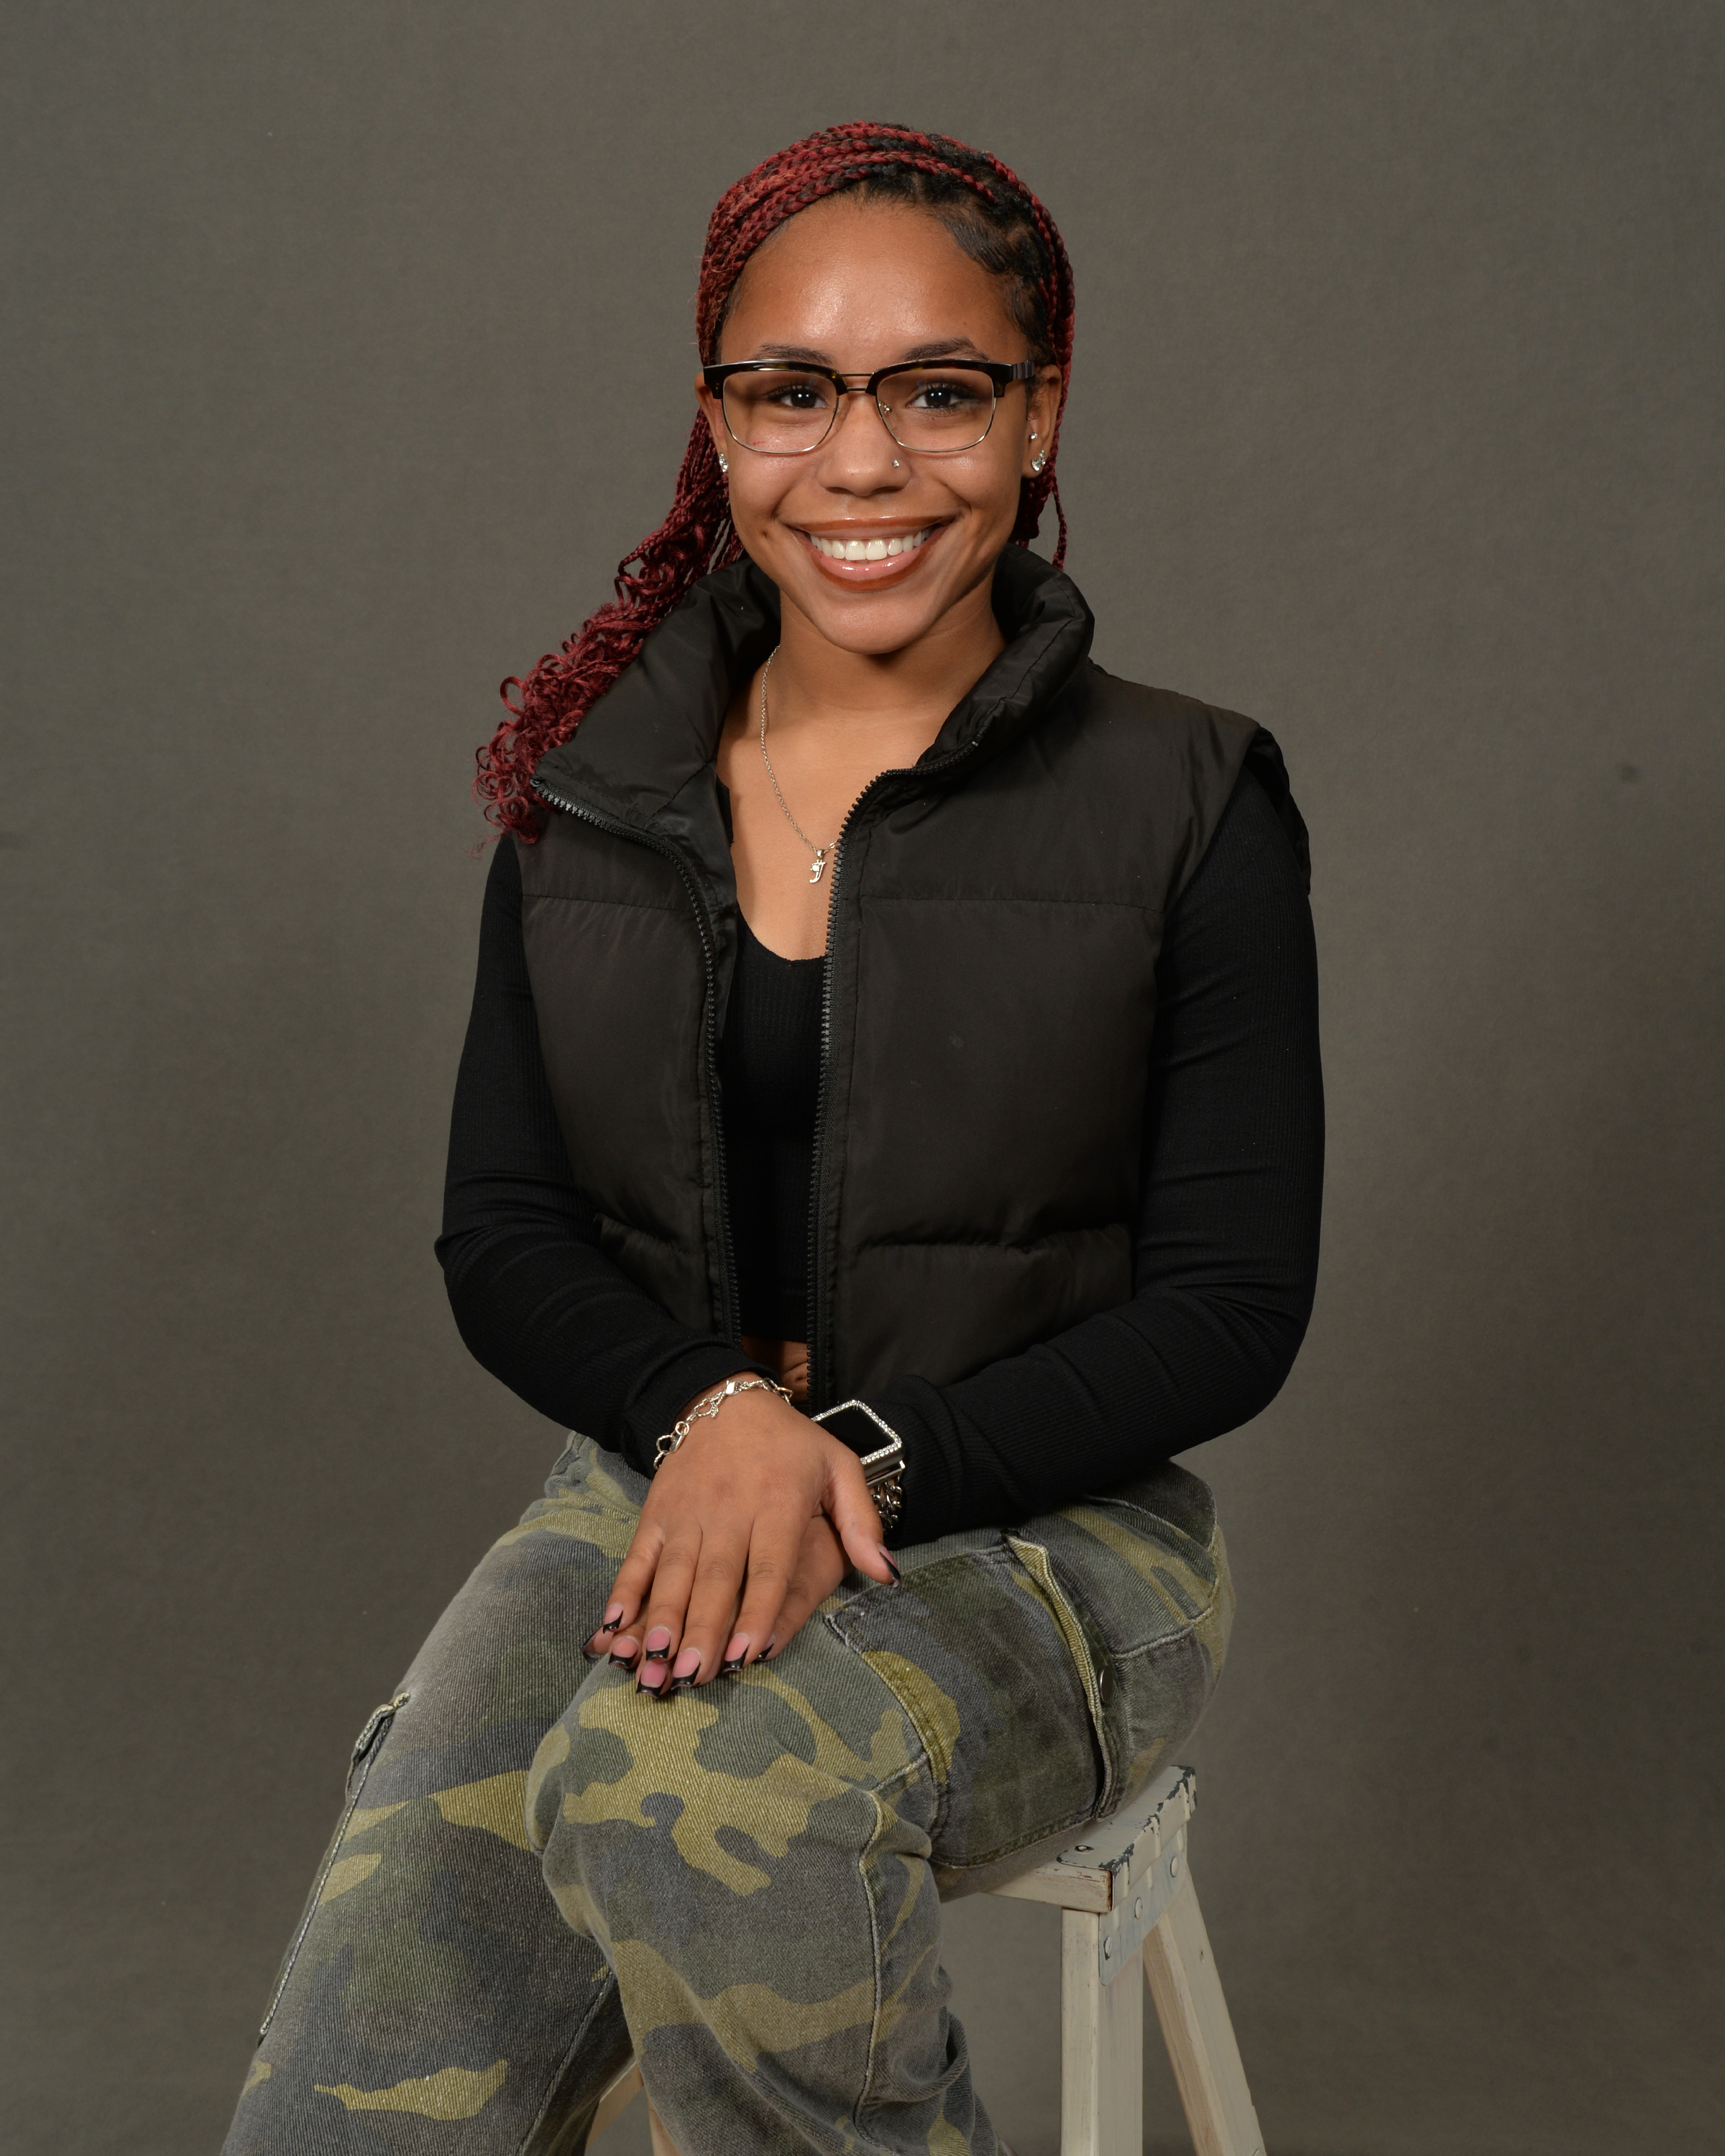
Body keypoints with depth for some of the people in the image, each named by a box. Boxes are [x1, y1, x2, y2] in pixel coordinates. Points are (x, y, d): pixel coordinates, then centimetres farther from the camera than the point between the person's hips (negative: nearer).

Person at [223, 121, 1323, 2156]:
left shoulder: (1187, 803, 0)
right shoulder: (593, 802, 10)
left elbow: (1232, 1302, -3)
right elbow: (500, 1237, 9)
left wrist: (864, 1455, -16)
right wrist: (715, 1414, -13)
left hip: (1039, 1525, -1)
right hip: (651, 1482, 2)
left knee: (691, 1793, -35)